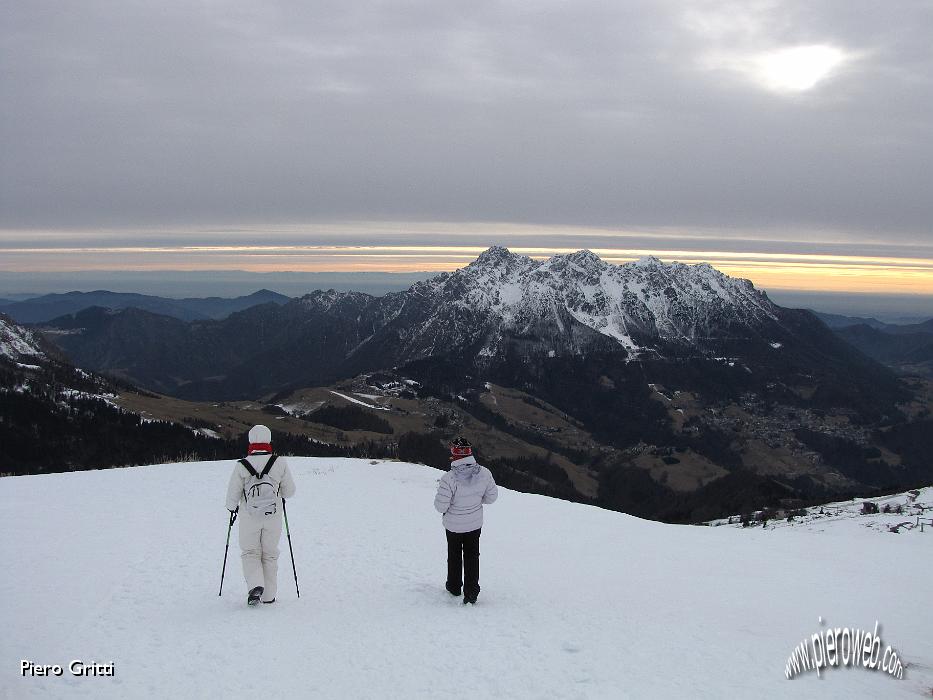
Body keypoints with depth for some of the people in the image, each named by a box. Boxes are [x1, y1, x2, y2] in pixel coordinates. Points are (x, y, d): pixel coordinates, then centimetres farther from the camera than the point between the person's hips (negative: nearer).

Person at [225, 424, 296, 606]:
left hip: (249, 518, -1)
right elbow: (290, 491, -1)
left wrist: (232, 508, 16)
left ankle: (255, 586, -9)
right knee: (270, 554, 14)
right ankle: (268, 596, 17)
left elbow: (232, 494, -4)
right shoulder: (280, 463, -8)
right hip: (273, 517, 1)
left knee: (251, 552, 13)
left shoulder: (241, 465, -10)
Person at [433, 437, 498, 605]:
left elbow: (441, 506, -24)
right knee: (472, 556, 19)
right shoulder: (484, 473, -19)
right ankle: (471, 592, 19)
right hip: (475, 524, 2)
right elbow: (492, 496, -6)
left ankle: (454, 587, 39)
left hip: (453, 525, -2)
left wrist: (441, 494, -4)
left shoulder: (449, 479, -31)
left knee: (454, 555, 22)